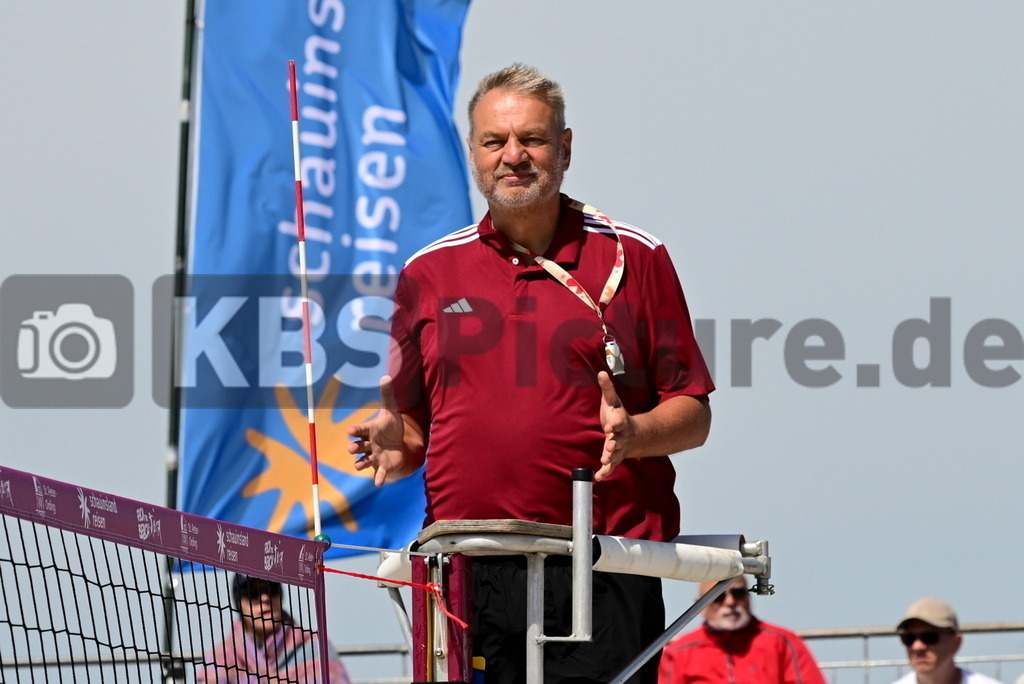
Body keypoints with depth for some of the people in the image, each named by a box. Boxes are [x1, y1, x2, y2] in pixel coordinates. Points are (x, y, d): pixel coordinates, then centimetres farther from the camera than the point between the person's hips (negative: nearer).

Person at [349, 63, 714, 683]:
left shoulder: (634, 259, 8)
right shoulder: (429, 274, 15)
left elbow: (694, 415, 7)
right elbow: (413, 428, 20)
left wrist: (633, 434, -13)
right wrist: (396, 445, -2)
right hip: (462, 574, 2)